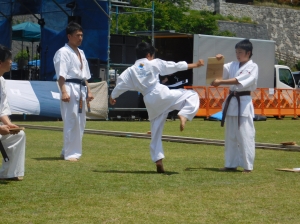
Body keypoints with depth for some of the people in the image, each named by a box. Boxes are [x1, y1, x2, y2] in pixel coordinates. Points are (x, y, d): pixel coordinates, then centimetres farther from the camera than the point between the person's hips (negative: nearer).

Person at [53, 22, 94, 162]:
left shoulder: (81, 53, 19)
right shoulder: (63, 52, -7)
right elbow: (61, 75, -15)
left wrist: (88, 91, 17)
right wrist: (64, 92, -23)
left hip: (81, 90, 9)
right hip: (70, 89, -9)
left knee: (80, 123, 11)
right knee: (71, 122, -9)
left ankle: (67, 151, 21)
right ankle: (70, 153, -3)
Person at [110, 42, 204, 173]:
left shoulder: (131, 70, 12)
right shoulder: (154, 63, 3)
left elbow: (121, 83, 15)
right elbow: (175, 66, 6)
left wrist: (112, 97, 33)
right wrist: (194, 65, 14)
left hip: (150, 102, 4)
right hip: (162, 94, -4)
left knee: (156, 132, 14)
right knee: (192, 96, 5)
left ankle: (158, 160, 8)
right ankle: (183, 115, -23)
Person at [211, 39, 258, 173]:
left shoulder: (253, 67, -5)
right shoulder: (233, 65, 14)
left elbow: (239, 80, -19)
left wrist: (220, 82, -25)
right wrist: (217, 60, -4)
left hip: (244, 103, -7)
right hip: (231, 102, 7)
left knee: (246, 135, -8)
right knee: (230, 135, 10)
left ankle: (248, 166, -4)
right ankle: (231, 164, 18)